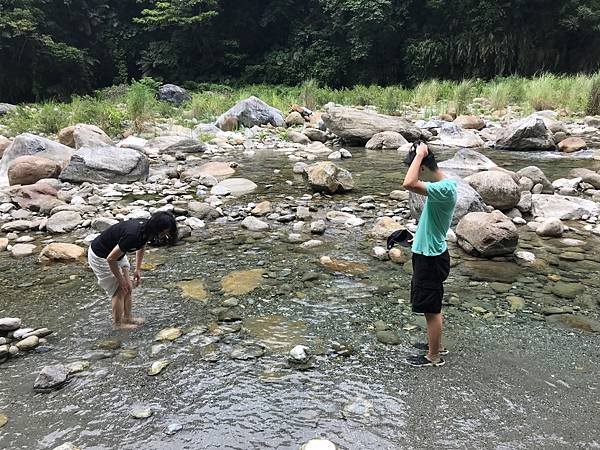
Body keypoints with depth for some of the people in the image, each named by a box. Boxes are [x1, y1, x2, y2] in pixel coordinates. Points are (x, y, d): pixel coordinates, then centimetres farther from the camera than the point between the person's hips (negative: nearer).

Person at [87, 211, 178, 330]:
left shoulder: (146, 230, -14)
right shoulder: (133, 236, -39)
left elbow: (141, 247, 11)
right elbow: (110, 259, -28)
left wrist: (138, 270, 10)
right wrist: (120, 279, -15)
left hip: (118, 253, 8)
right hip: (100, 257, -8)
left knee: (128, 288, 11)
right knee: (119, 291, -2)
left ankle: (128, 318, 25)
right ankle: (118, 324, 14)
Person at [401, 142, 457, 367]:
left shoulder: (445, 188, -26)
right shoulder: (443, 184, 6)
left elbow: (409, 184, -40)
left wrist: (419, 154, -28)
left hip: (431, 258, -10)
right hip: (428, 253, 10)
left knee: (431, 309, 5)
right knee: (432, 306, 23)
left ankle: (434, 356, 21)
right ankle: (436, 345, 39)